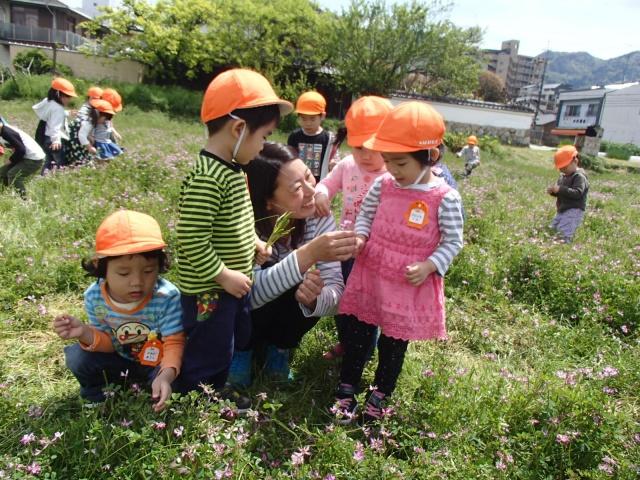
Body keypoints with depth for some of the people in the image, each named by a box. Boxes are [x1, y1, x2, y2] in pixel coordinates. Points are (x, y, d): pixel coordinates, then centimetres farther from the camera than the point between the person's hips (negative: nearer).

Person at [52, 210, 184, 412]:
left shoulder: (167, 297, -32)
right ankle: (95, 393, 16)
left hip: (157, 362, -3)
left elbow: (174, 343, -27)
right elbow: (108, 342, -7)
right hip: (120, 358, 3)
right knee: (79, 359, -16)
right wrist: (86, 334, -29)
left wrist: (166, 376, -45)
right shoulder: (95, 297, -19)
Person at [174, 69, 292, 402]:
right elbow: (192, 238, -29)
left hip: (233, 285, 10)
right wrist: (224, 276, -22)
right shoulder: (206, 178, -27)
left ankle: (216, 392, 46)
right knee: (209, 350, 9)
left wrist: (252, 242, 5)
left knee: (234, 341, 26)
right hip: (209, 290, -10)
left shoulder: (232, 169, 4)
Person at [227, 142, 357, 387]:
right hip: (242, 317, -3)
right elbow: (251, 294, -43)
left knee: (310, 295, -30)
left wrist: (314, 298, -47)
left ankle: (279, 348, 4)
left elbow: (335, 290, -24)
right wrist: (308, 254, -53)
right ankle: (241, 350, -2)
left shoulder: (319, 218, -22)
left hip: (287, 315, 3)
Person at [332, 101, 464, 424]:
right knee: (357, 333, 13)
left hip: (410, 285, -3)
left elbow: (453, 241, -7)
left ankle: (380, 395, 36)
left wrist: (429, 266, -20)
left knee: (394, 342, 15)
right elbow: (366, 214, 10)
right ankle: (346, 391, 30)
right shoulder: (383, 185, -4)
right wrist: (359, 237, -9)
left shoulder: (445, 198, -15)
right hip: (371, 273, 4)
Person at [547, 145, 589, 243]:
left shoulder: (579, 177, -15)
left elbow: (577, 193, -27)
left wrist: (560, 189, -33)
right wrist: (553, 191, -6)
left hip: (574, 211, -10)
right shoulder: (563, 176, 11)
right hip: (562, 210, 10)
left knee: (563, 234, -22)